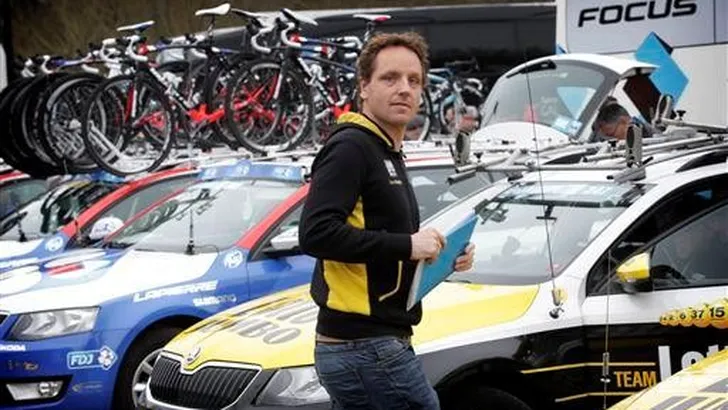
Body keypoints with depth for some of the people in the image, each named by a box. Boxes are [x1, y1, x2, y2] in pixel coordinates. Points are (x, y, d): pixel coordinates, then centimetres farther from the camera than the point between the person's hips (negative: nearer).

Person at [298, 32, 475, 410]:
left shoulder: (387, 153, 22)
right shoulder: (350, 148, -10)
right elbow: (316, 232, -23)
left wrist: (440, 257, 9)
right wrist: (406, 245, -20)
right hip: (368, 347, -10)